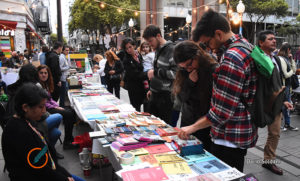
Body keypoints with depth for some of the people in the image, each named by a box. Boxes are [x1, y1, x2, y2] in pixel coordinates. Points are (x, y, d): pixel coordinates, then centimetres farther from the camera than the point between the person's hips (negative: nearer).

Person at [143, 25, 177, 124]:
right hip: (155, 94, 9)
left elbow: (176, 73, -24)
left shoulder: (171, 50, -15)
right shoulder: (157, 50, 14)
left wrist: (155, 72, -18)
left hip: (165, 96, -9)